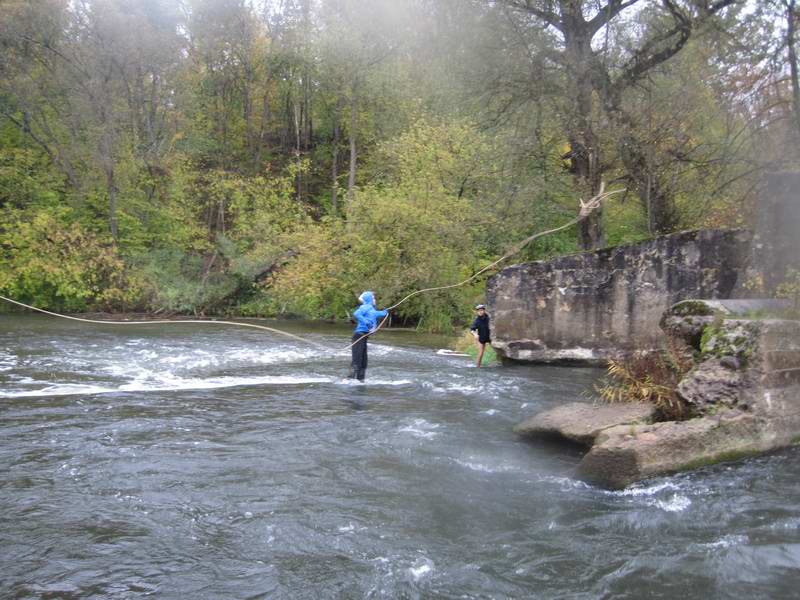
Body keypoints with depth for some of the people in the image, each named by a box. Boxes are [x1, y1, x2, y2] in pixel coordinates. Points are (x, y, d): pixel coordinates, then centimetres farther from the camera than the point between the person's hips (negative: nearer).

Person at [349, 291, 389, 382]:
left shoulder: (371, 309, 21)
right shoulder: (365, 307, -9)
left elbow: (377, 314, 45)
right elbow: (356, 314, -28)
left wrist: (385, 312, 62)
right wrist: (366, 322, -31)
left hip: (363, 337, 10)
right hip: (359, 335, -10)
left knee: (363, 360, 13)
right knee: (357, 359, -16)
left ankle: (360, 378, 20)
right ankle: (351, 378, -19)